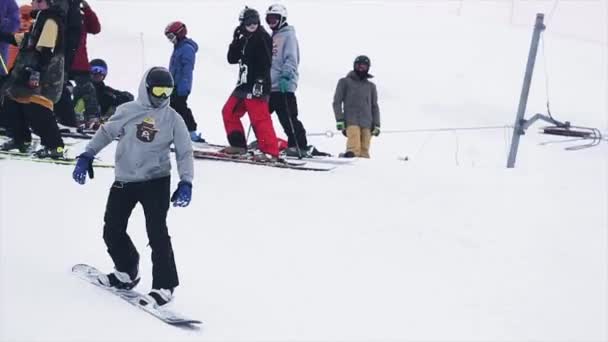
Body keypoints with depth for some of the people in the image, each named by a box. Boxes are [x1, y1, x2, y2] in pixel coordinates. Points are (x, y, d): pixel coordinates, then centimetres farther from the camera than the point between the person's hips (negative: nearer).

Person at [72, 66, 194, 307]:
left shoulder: (173, 119, -2)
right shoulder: (128, 111, 0)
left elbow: (184, 152, 0)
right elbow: (106, 132, 9)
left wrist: (186, 183, -11)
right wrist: (87, 156, 1)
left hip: (156, 181, -3)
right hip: (124, 181, 3)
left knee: (157, 233, -12)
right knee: (112, 230, 8)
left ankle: (164, 285, -7)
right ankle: (127, 272, 29)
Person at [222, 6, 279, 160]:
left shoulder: (262, 37, -7)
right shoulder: (244, 40, 18)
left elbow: (265, 61, -16)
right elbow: (232, 59, 15)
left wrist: (260, 81, -24)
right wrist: (236, 41, 1)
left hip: (257, 86, -9)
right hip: (244, 84, 9)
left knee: (259, 118, -15)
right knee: (229, 112, 12)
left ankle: (271, 152, -18)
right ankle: (238, 144, 20)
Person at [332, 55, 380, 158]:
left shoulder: (371, 86, 22)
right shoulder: (345, 82, 13)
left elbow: (374, 107, 23)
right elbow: (337, 102, 9)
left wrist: (376, 125, 12)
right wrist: (339, 120, -4)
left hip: (367, 123, 4)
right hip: (351, 120, -4)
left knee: (364, 150, -6)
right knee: (354, 146, -26)